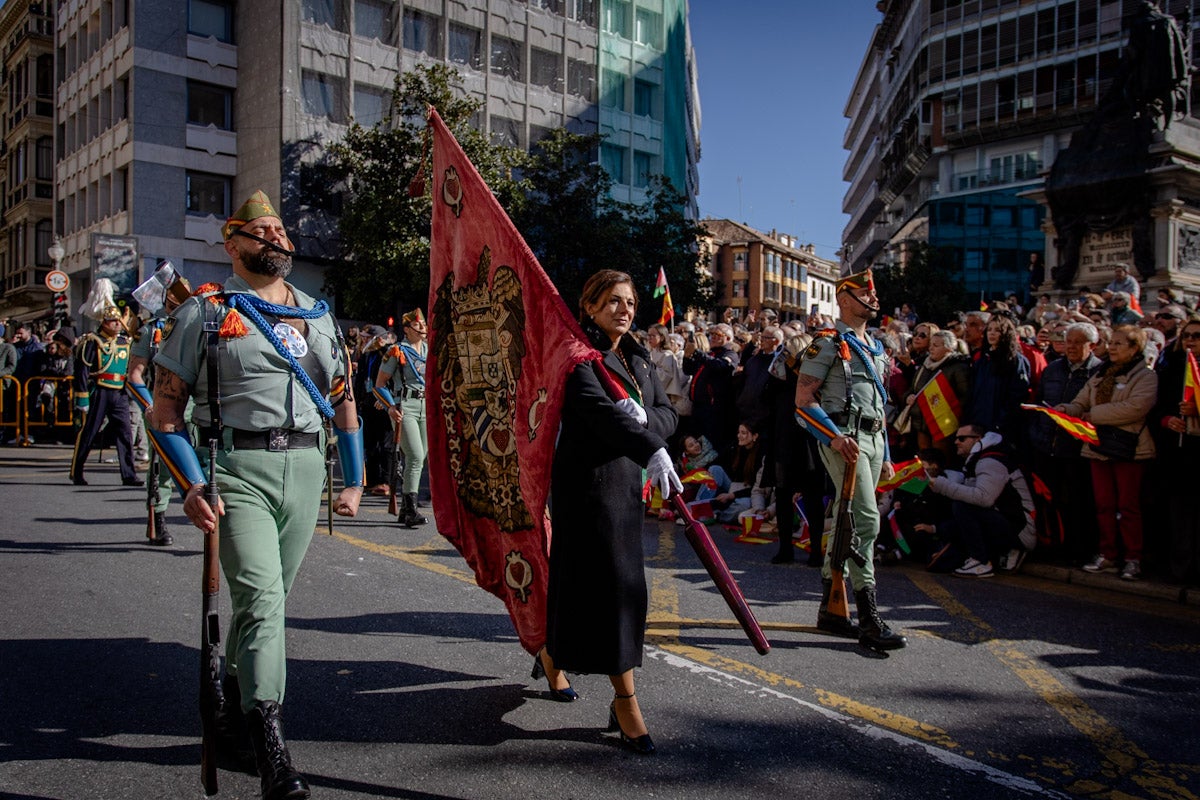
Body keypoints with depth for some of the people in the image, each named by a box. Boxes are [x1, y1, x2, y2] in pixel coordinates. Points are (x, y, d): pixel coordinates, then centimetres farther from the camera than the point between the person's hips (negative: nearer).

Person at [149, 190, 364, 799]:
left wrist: (354, 480, 13)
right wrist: (191, 487, -12)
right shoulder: (206, 311, 2)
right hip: (237, 468, -4)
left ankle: (235, 701, 38)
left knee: (266, 599, 14)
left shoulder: (317, 315, 16)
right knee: (260, 598, -15)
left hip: (305, 467, 5)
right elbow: (166, 406, -1)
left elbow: (343, 399, 18)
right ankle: (271, 751, -11)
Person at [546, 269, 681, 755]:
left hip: (625, 477, 8)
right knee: (612, 581, -8)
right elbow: (596, 408, -26)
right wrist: (652, 450, -37)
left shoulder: (637, 359, 15)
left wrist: (645, 417, -16)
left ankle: (553, 653, 39)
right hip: (588, 475, -8)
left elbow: (667, 413, 8)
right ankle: (625, 701, 0)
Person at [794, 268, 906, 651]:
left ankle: (829, 609, 18)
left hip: (872, 438, 9)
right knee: (866, 519, -15)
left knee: (846, 521, 10)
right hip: (843, 438, -9)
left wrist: (885, 454, 21)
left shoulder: (875, 347, 21)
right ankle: (869, 620, -12)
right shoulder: (829, 342, -6)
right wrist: (835, 436, -23)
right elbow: (803, 399, -12)